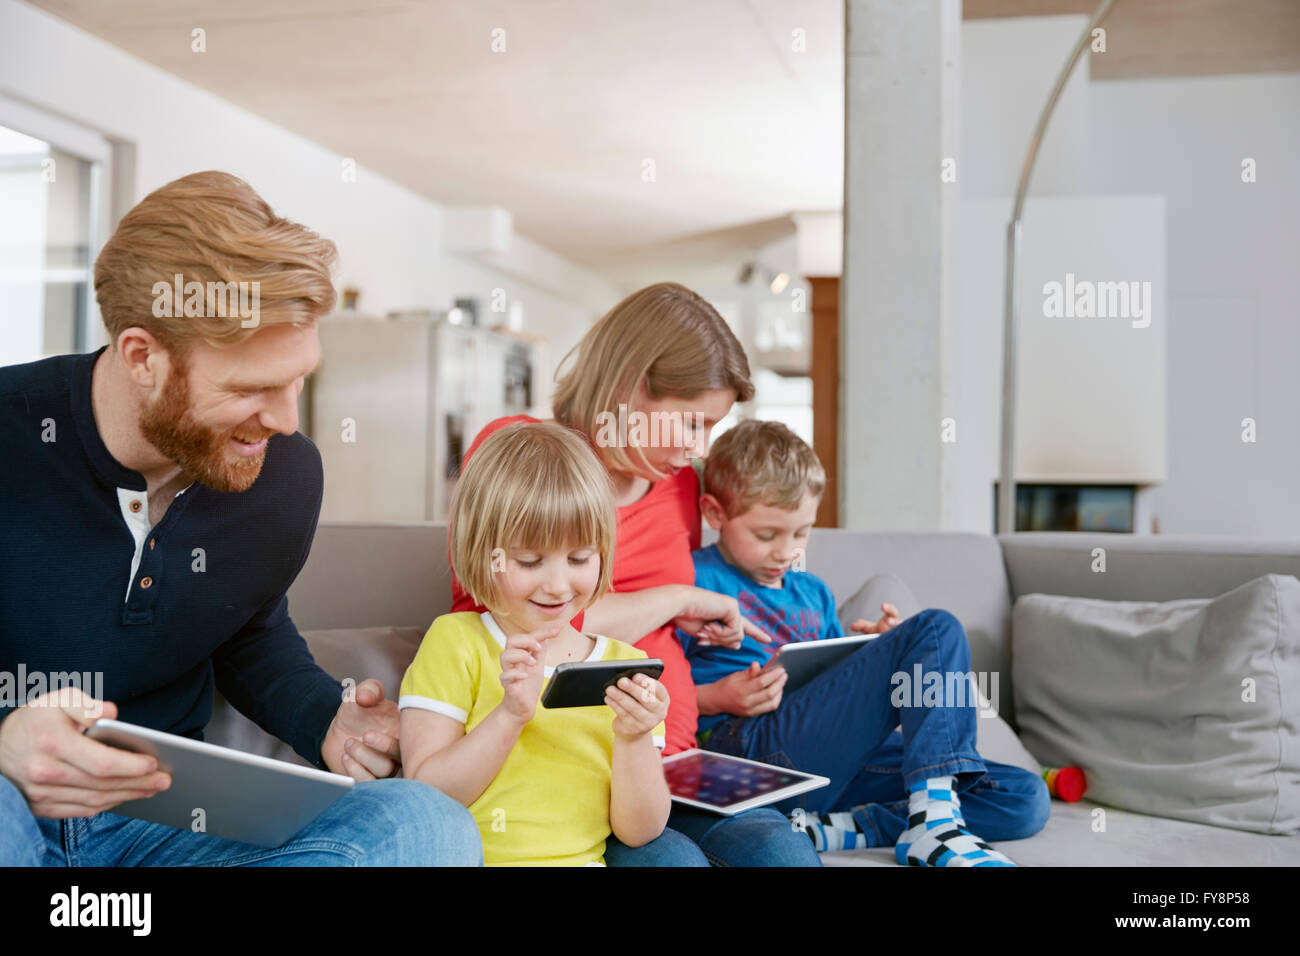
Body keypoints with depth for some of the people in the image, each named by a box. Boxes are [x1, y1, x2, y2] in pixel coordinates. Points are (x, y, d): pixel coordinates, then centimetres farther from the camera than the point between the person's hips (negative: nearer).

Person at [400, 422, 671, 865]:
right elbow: (424, 798, -5)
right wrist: (511, 714, -15)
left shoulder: (627, 666, 8)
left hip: (583, 859, 1)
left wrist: (634, 739, -11)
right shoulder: (453, 643, 3)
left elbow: (639, 832, 5)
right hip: (466, 860, -1)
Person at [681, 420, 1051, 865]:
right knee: (936, 629, -15)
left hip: (840, 761, 8)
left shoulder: (813, 593, 25)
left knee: (1025, 800, -7)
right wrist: (714, 698, -18)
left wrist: (876, 654, 9)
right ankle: (934, 822, -26)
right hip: (747, 749, -8)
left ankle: (833, 827, -21)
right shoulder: (693, 581, 2)